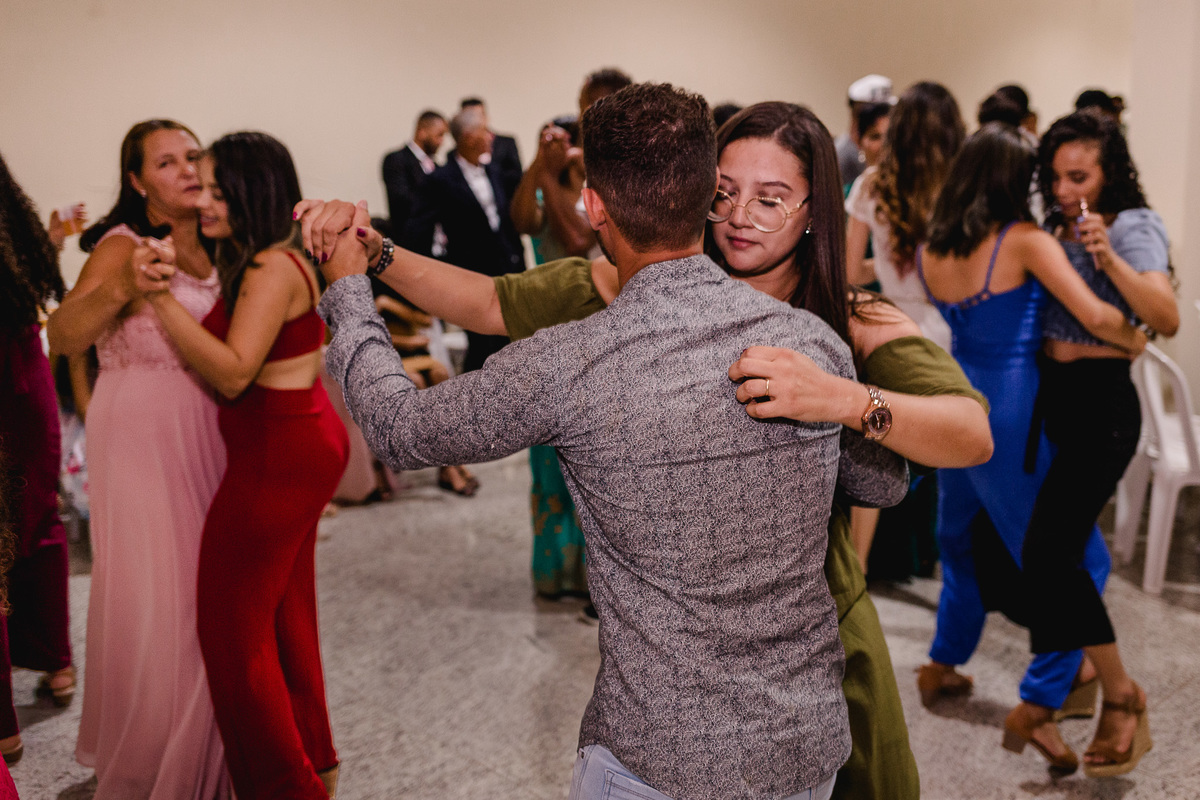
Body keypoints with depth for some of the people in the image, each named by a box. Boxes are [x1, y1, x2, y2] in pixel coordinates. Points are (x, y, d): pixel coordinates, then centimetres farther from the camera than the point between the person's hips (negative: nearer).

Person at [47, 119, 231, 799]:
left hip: (206, 432, 6)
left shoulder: (213, 246, 8)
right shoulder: (123, 246, -11)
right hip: (142, 435, -6)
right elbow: (63, 338, -21)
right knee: (153, 593, 1)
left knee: (208, 584, 13)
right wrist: (122, 287, -39)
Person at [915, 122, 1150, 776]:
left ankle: (941, 666, 37)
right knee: (1078, 560, 5)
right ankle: (1036, 707, 0)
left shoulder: (930, 252, 3)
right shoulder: (1025, 240, -13)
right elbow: (1096, 317, -18)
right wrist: (1137, 341, 1)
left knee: (963, 536, 26)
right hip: (1012, 414, -6)